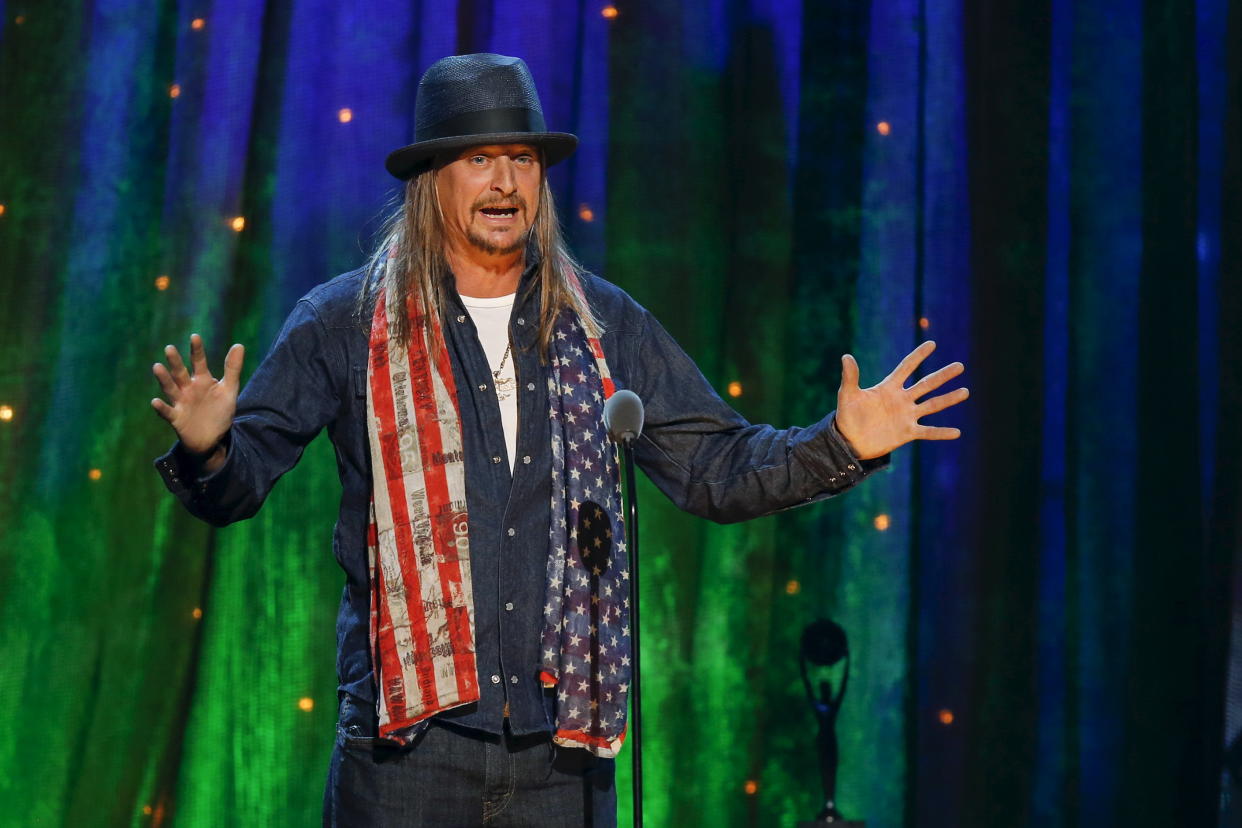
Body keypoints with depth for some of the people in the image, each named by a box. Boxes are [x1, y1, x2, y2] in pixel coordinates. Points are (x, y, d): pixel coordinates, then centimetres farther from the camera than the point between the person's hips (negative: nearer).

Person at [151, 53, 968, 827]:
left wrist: (841, 444, 1)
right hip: (409, 741, -2)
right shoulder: (344, 322, 3)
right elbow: (240, 483, 1)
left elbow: (712, 467, 15)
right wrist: (210, 447, -23)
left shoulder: (605, 324, 11)